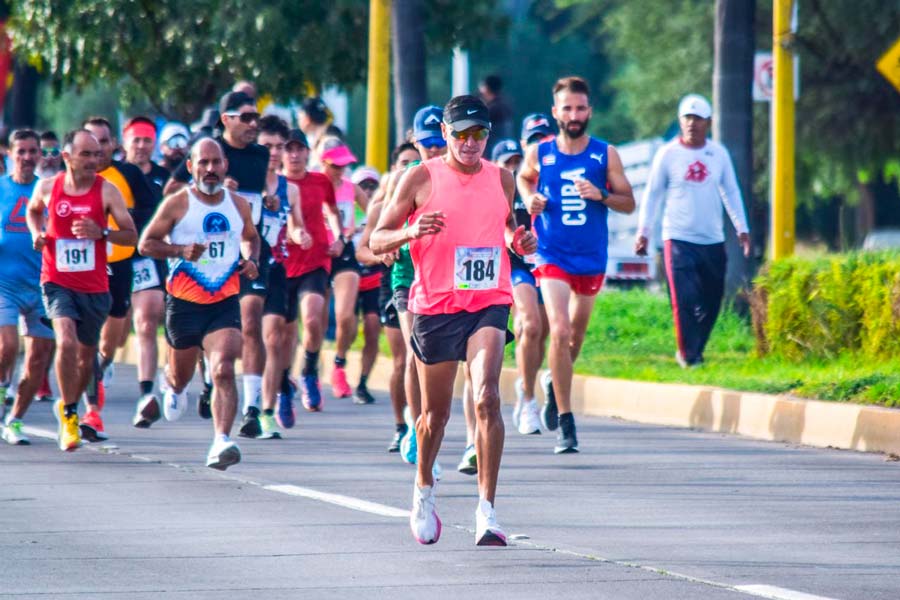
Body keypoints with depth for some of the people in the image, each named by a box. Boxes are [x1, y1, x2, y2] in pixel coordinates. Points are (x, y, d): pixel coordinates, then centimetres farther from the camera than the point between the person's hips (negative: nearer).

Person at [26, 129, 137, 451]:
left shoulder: (107, 191, -5)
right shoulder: (47, 187, -1)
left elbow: (131, 235, -4)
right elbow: (33, 209, 22)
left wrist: (101, 233, -21)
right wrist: (36, 232, 2)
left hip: (94, 287, 1)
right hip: (57, 282, -1)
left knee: (87, 353, 13)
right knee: (67, 342, -23)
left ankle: (69, 405, 41)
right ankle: (68, 415, -9)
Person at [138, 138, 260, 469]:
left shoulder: (238, 205, 6)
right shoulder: (177, 204, -5)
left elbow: (251, 238, 25)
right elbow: (146, 243, -2)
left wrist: (251, 260, 3)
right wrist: (180, 250, -19)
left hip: (225, 302, 1)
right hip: (184, 301, -1)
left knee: (224, 371, -19)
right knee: (182, 373, 17)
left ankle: (221, 442, -26)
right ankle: (173, 387, 55)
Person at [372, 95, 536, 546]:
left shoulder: (502, 179, 7)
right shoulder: (421, 179, -1)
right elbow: (377, 240, 0)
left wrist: (518, 241, 2)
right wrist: (411, 232, -20)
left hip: (489, 304, 1)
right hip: (434, 306, -1)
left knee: (487, 399, -20)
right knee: (436, 412, 11)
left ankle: (487, 511, -21)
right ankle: (423, 491, 39)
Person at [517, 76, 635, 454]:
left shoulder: (606, 155, -1)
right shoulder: (539, 154, -1)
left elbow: (629, 203, 1)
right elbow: (524, 178, 21)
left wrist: (601, 195, -18)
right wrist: (530, 199, 0)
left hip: (591, 259, 2)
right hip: (552, 256, -2)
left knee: (576, 333, 16)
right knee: (559, 331, -17)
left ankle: (555, 384, 47)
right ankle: (565, 423, -14)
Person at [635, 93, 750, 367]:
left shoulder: (718, 153, 6)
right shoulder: (668, 154, -2)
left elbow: (731, 192, 15)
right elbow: (652, 194, 4)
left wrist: (742, 229, 12)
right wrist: (643, 232, 0)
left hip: (713, 241, 4)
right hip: (679, 239, -4)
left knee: (711, 302, 7)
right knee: (684, 301, -13)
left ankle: (696, 350, 23)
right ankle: (688, 354, -5)